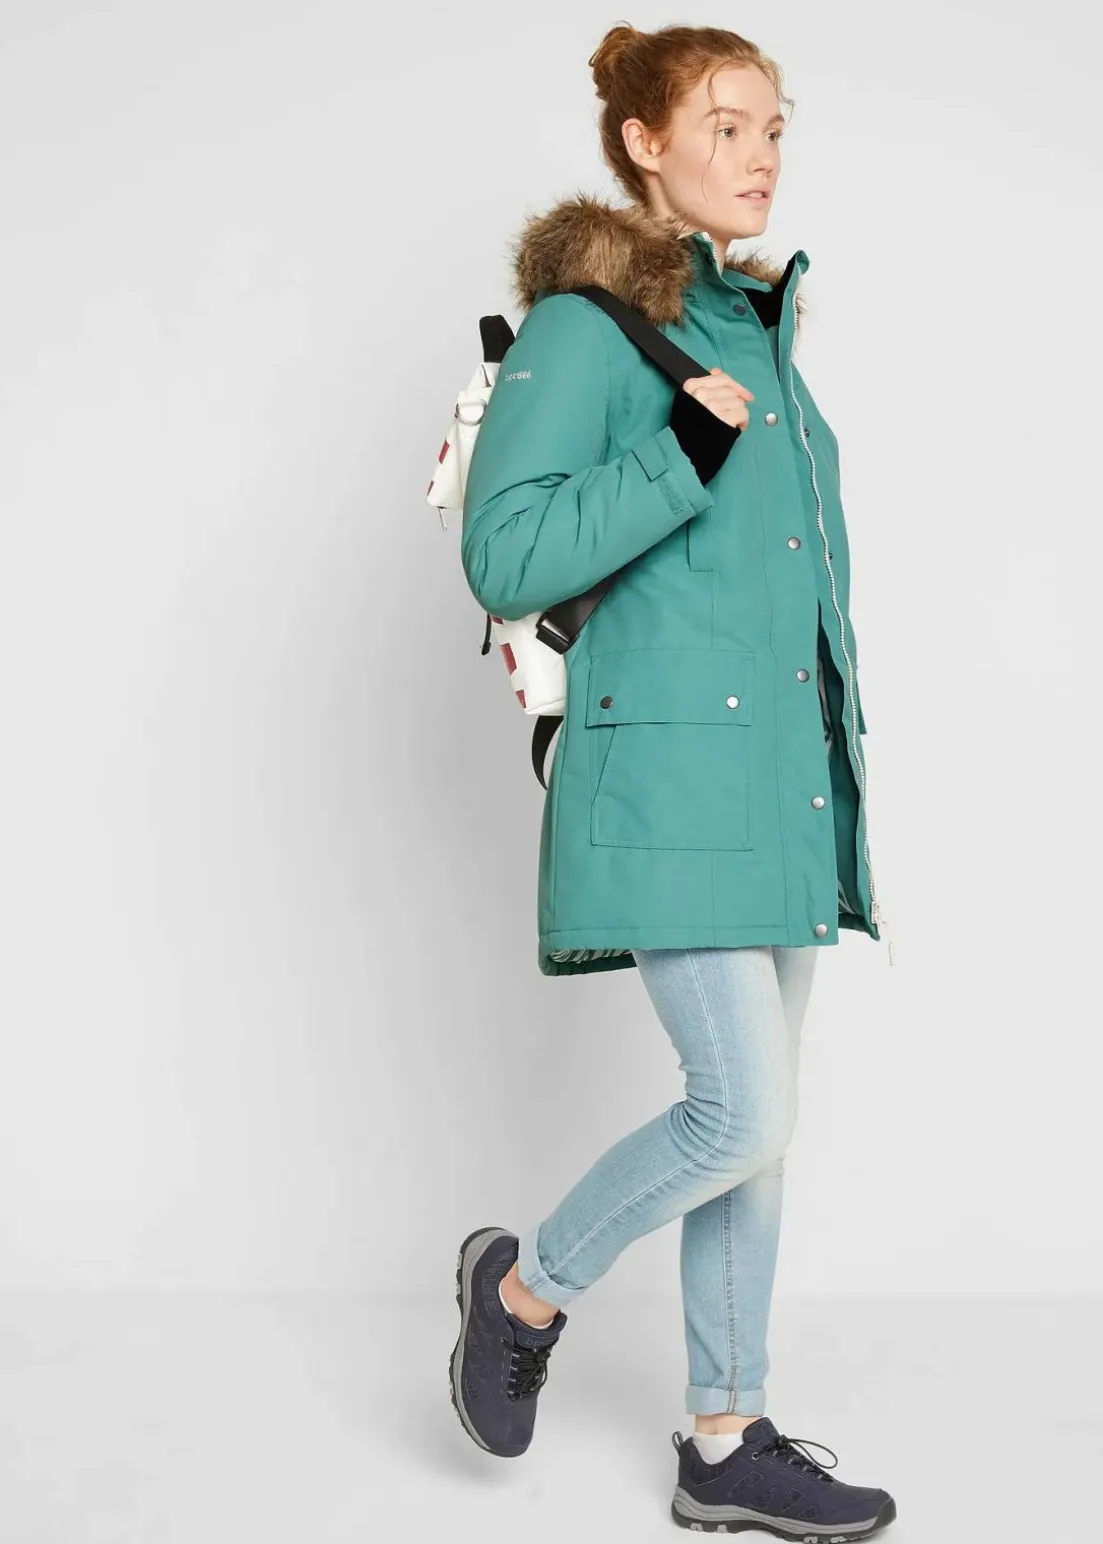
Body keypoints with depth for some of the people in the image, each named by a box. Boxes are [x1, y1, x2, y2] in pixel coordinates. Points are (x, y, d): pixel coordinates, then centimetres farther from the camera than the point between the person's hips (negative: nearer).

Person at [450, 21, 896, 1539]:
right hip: (670, 769, -8)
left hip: (787, 770, 8)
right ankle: (525, 1286, 17)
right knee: (744, 1114, -11)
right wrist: (686, 447, -21)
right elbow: (506, 555, -16)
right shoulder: (588, 322, -7)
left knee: (756, 1120, 11)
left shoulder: (760, 324, 17)